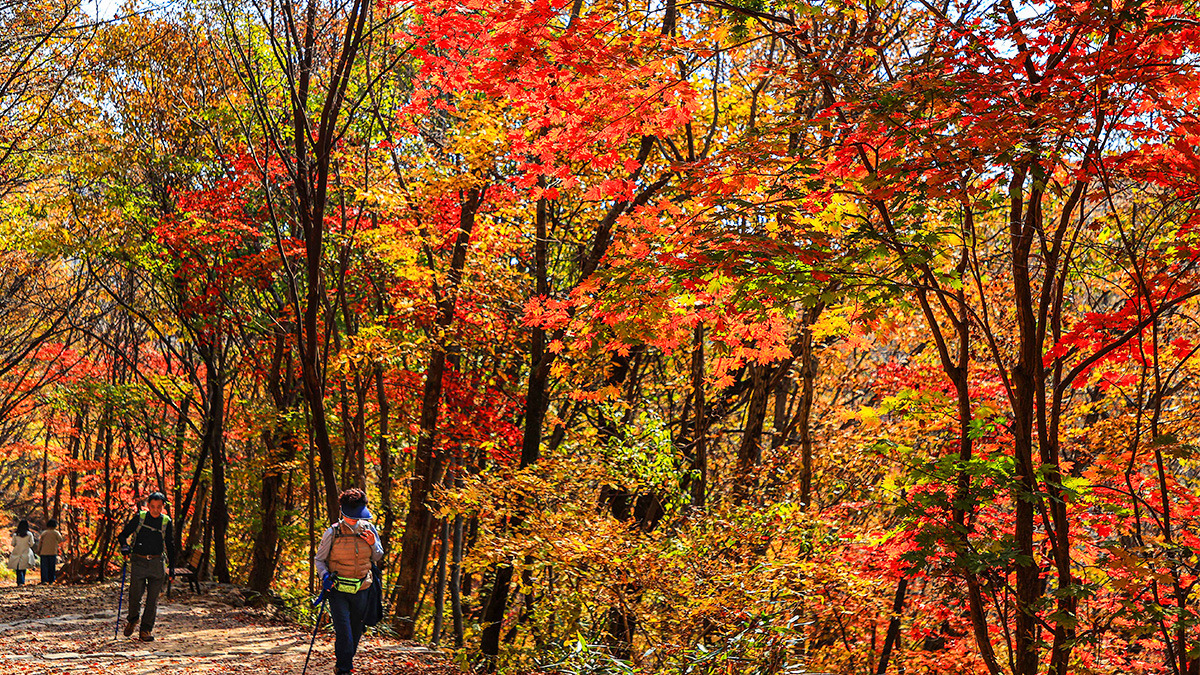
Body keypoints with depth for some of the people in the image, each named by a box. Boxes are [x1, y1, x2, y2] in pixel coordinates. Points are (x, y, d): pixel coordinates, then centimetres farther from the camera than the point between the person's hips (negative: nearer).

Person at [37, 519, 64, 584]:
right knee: (52, 567, 8)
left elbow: (40, 542, 3)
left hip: (44, 552, 2)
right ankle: (51, 580, 8)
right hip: (53, 552, -1)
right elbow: (60, 540, -3)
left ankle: (44, 580, -9)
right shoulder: (56, 533, 0)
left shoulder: (44, 533, 7)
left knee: (44, 567, 2)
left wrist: (38, 550, 9)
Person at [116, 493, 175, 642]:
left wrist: (171, 565, 13)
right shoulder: (139, 518, 1)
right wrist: (124, 545, -14)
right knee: (136, 594, -2)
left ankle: (146, 630, 9)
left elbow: (170, 545, 16)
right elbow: (123, 534, 7)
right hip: (138, 561, -1)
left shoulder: (166, 522, 6)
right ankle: (132, 619, 29)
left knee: (153, 598, 0)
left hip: (157, 563, 1)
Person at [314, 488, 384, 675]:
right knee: (343, 632, -11)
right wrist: (324, 576, -17)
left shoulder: (369, 529, 1)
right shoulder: (333, 533, -8)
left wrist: (373, 544, -9)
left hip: (361, 590, 3)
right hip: (337, 590, -3)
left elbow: (378, 558, 12)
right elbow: (319, 559, 1)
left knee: (356, 631, 14)